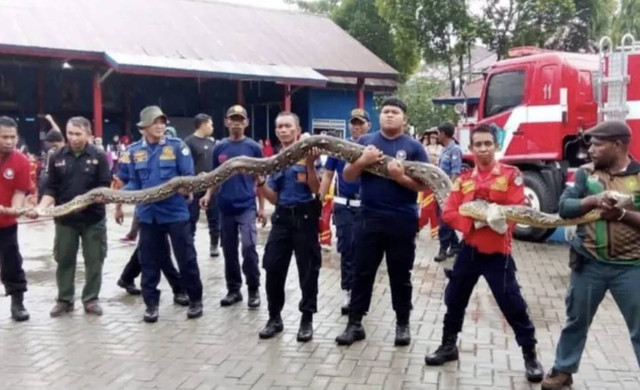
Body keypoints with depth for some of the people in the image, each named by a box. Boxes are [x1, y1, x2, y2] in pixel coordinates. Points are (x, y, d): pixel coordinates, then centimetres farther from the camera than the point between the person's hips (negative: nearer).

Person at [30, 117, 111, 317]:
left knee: (94, 261, 5)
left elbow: (104, 186, -4)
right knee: (64, 260, 9)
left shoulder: (99, 157, -1)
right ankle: (64, 300, 21)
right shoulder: (57, 158, 4)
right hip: (65, 219, 2)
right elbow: (51, 189, 4)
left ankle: (91, 299, 18)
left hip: (93, 218, -1)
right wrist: (41, 207, -12)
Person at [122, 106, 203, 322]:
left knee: (186, 258, 5)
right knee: (149, 261, 10)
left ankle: (195, 300, 20)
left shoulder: (177, 146, -5)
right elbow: (134, 183, 7)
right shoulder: (134, 151, 4)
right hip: (148, 214, 3)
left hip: (176, 212, -3)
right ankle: (151, 303, 22)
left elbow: (189, 177, -6)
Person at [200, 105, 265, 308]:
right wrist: (208, 194, -3)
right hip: (225, 207, 3)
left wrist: (261, 206, 0)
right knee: (229, 250, 9)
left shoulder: (253, 147, -1)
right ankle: (233, 289, 20)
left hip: (247, 206, -3)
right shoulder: (219, 147, 6)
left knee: (248, 247, -11)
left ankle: (254, 290, 2)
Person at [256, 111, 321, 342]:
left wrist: (310, 165, -24)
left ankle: (307, 319, 13)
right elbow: (274, 198, 11)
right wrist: (259, 182, -5)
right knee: (273, 268, 4)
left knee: (307, 270, 2)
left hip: (305, 216, -5)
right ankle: (274, 317, 17)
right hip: (282, 217, 5)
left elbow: (316, 190, -12)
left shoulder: (306, 154, -4)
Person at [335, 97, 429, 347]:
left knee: (400, 275, 9)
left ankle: (402, 324, 22)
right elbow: (348, 177, 6)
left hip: (403, 221, -1)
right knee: (362, 272, 7)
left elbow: (425, 184, -3)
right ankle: (355, 323, 15)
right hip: (370, 218, 2)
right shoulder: (365, 141, 8)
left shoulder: (413, 147, 2)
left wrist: (401, 178, -19)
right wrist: (363, 161, -12)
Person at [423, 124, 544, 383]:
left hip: (498, 251, -4)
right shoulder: (463, 180, 6)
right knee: (455, 298, 12)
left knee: (512, 303, -2)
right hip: (469, 248, 4)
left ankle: (530, 354, 13)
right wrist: (472, 220, -17)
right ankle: (448, 346, 29)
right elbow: (449, 213, -2)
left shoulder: (511, 175, -5)